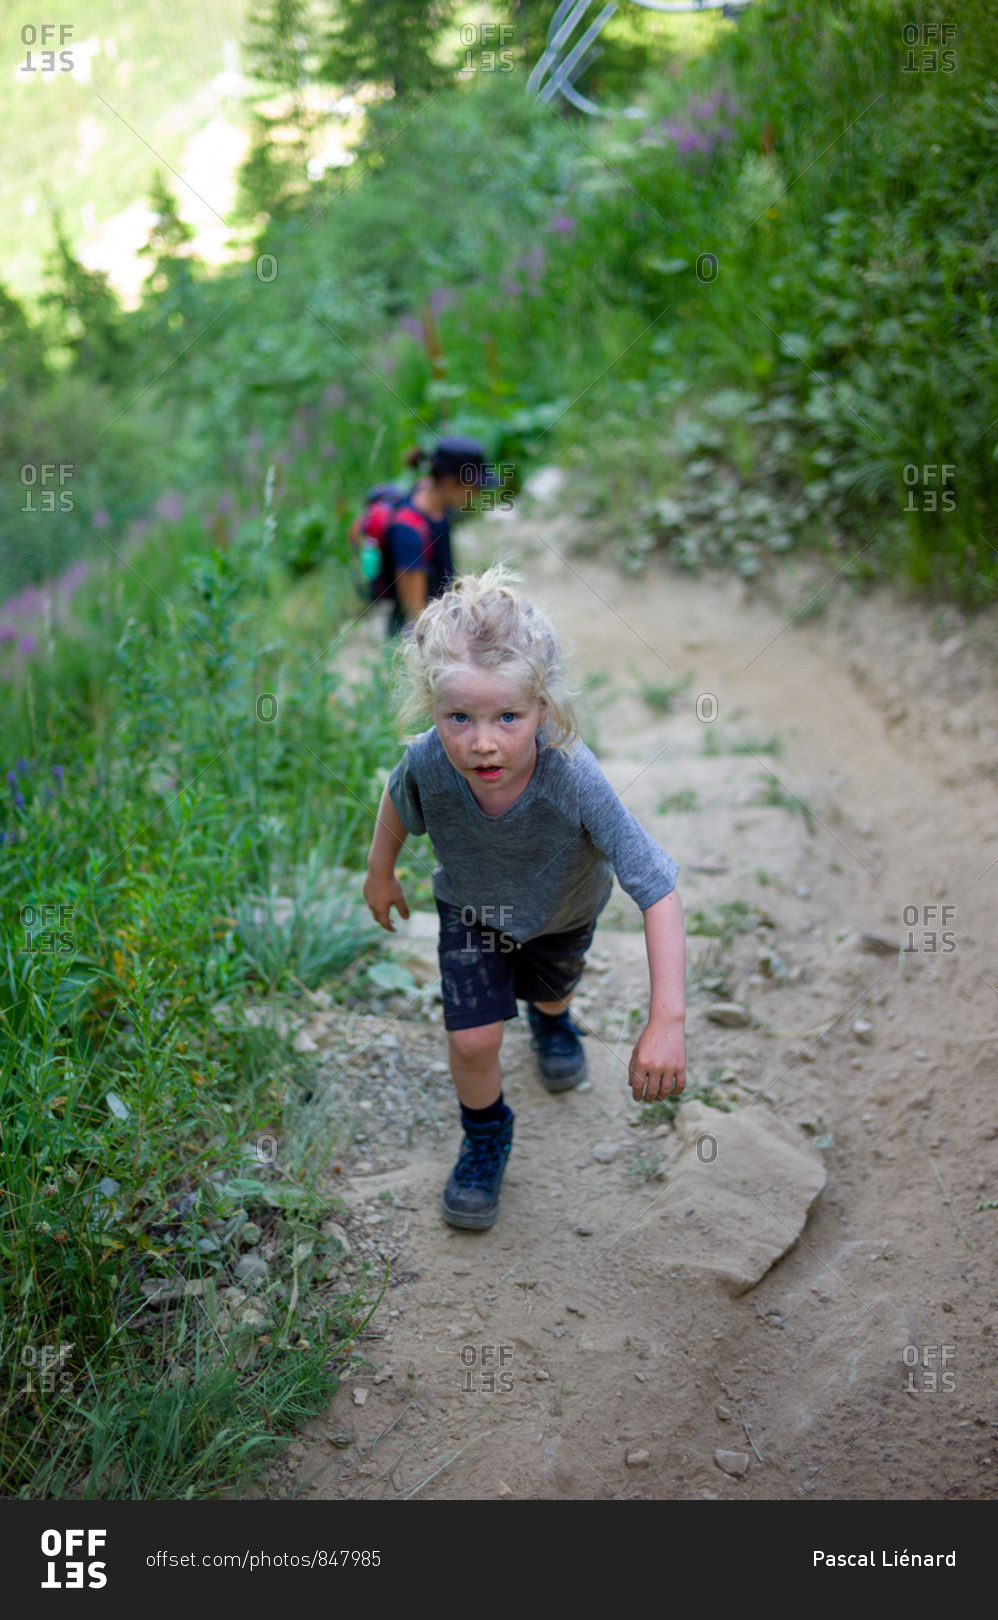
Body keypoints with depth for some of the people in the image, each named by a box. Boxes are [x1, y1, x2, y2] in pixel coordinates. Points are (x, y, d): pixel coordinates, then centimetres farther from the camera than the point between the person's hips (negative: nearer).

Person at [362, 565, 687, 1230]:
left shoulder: (573, 779, -46)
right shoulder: (428, 764, -38)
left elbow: (660, 892, -44)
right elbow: (398, 800, -11)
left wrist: (667, 1022, -48)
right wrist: (380, 872, 6)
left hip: (562, 907, 0)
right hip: (472, 907, 0)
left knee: (549, 987, 28)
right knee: (473, 1037, -8)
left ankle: (551, 1015, 68)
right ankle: (487, 1136, 25)